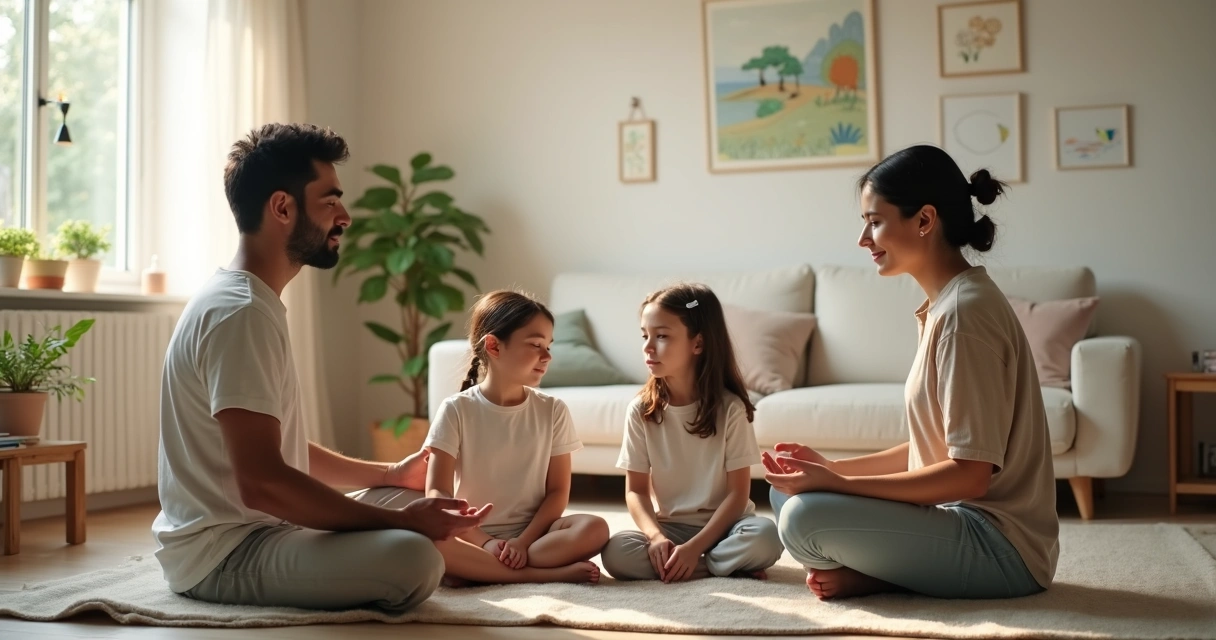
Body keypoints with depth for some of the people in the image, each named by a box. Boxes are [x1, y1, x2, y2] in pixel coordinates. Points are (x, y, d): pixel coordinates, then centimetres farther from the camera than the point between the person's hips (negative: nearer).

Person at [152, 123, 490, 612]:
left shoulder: (252, 303, 13)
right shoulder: (241, 314, -20)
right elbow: (262, 482, -28)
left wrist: (391, 474, 16)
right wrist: (399, 520, -24)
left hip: (251, 531, 10)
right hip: (222, 553, -10)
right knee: (414, 559, -31)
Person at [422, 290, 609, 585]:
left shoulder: (552, 411, 3)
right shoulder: (456, 410, -3)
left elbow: (558, 491, 1)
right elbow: (437, 493, -10)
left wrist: (523, 541, -15)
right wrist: (484, 541, -21)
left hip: (531, 533, 2)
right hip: (474, 536, -2)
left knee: (594, 528, -27)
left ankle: (482, 568, -24)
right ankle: (553, 574, -28)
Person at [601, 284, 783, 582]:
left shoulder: (730, 407, -9)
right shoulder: (641, 410, -2)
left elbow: (738, 493, -10)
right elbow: (635, 490, -1)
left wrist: (694, 547, -21)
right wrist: (656, 536, -21)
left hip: (722, 525, -2)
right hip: (669, 526, 3)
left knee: (766, 535, -33)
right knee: (616, 552, -27)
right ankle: (729, 566, -17)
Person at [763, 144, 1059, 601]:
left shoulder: (964, 310, -20)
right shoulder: (945, 303, 10)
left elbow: (969, 473, -23)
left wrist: (838, 485, -21)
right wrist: (834, 469, 4)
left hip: (1001, 545, -10)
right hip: (966, 516, 10)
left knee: (804, 517, -26)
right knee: (787, 490, 13)